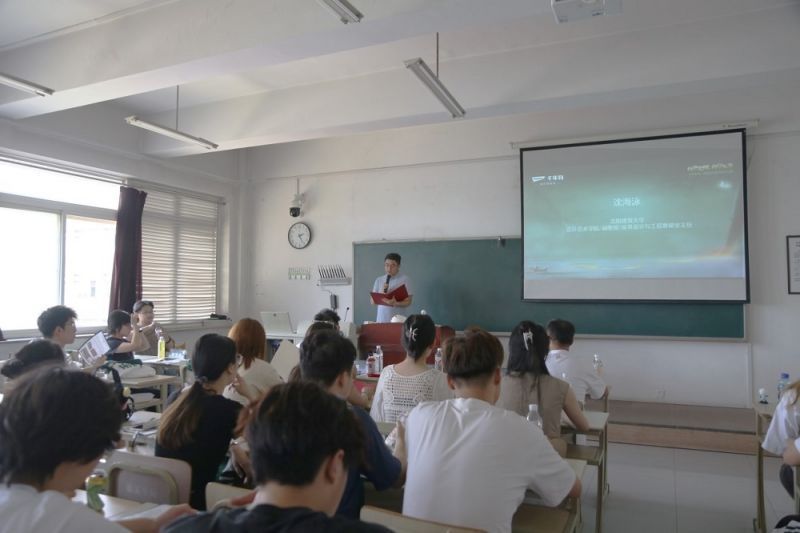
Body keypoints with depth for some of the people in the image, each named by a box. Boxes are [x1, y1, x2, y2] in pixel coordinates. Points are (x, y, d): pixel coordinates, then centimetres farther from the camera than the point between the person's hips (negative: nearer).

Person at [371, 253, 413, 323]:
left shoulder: (405, 279, 0)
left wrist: (395, 303, -21)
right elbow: (373, 301, 9)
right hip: (381, 320, 3)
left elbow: (408, 302, -3)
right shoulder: (379, 280, 10)